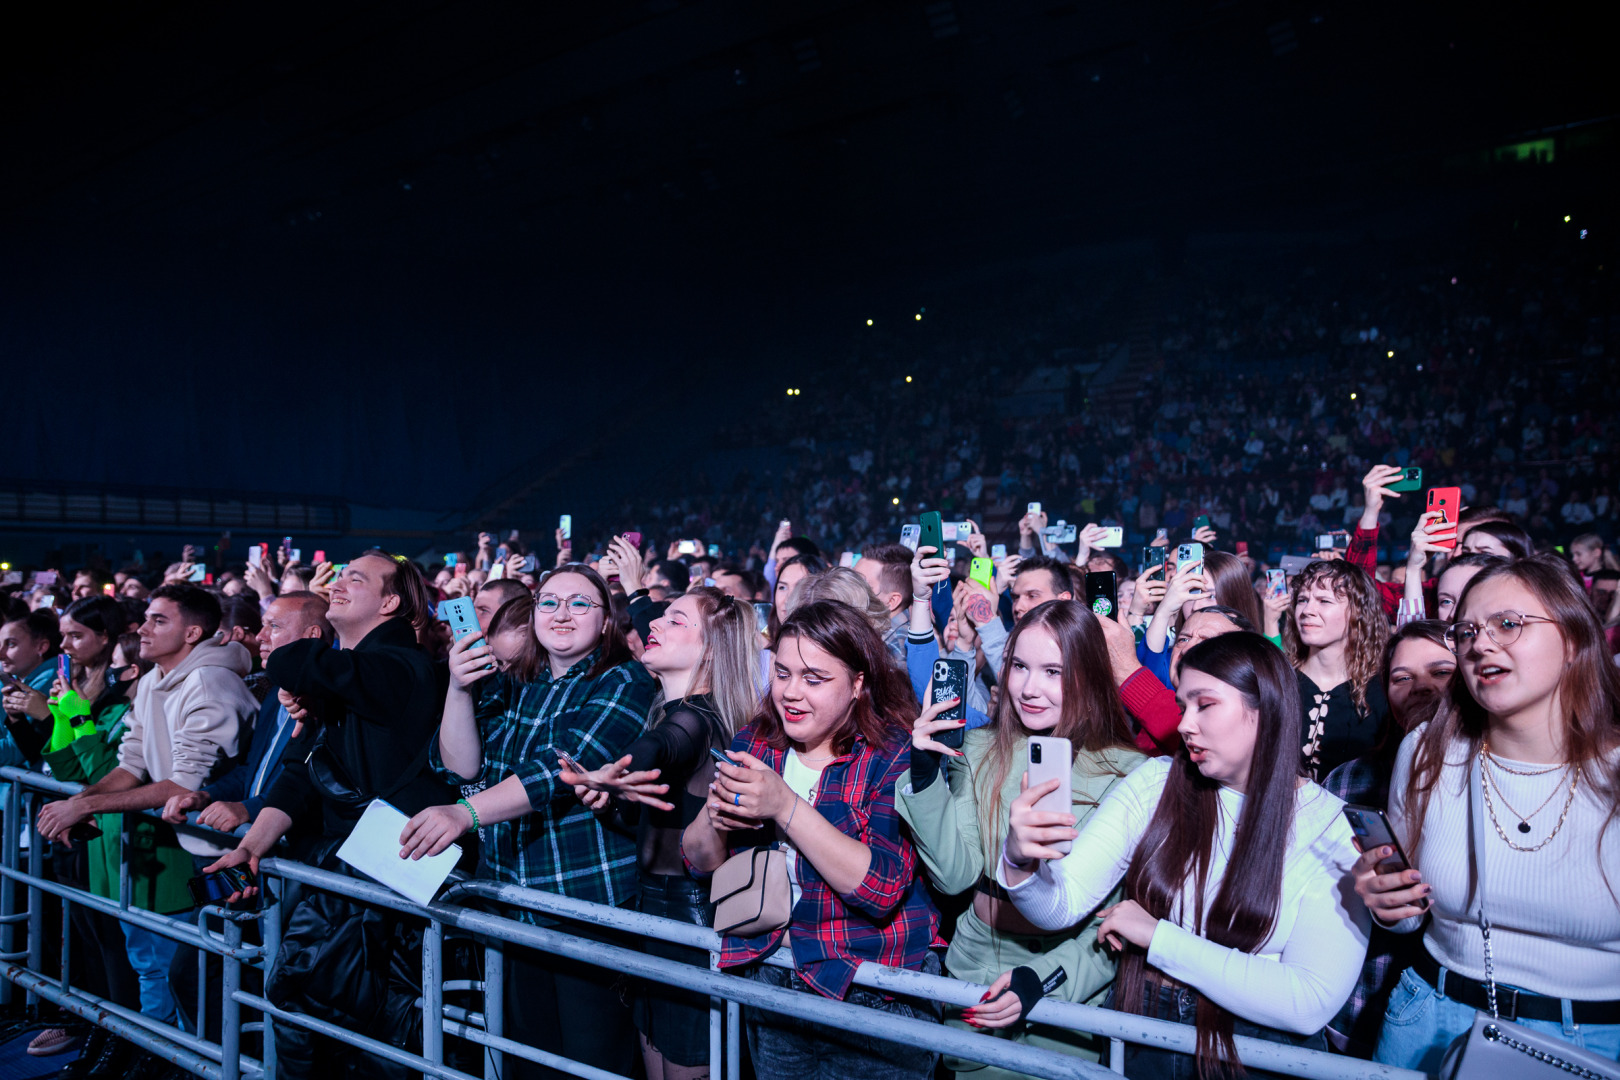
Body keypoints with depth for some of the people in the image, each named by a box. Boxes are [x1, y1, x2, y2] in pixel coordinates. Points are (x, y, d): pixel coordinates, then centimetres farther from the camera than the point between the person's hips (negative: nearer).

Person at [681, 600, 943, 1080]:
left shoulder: (896, 754, -15)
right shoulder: (754, 744, 1)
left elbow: (883, 888, -26)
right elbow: (698, 861, 4)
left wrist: (784, 805, -30)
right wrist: (715, 816, -18)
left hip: (875, 1000, -4)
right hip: (767, 979, 5)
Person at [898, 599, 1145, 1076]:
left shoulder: (1127, 771, -11)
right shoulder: (980, 751, -2)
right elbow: (955, 877, -8)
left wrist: (1043, 977, -20)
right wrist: (925, 778, -19)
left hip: (1071, 989, -3)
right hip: (973, 972, 3)